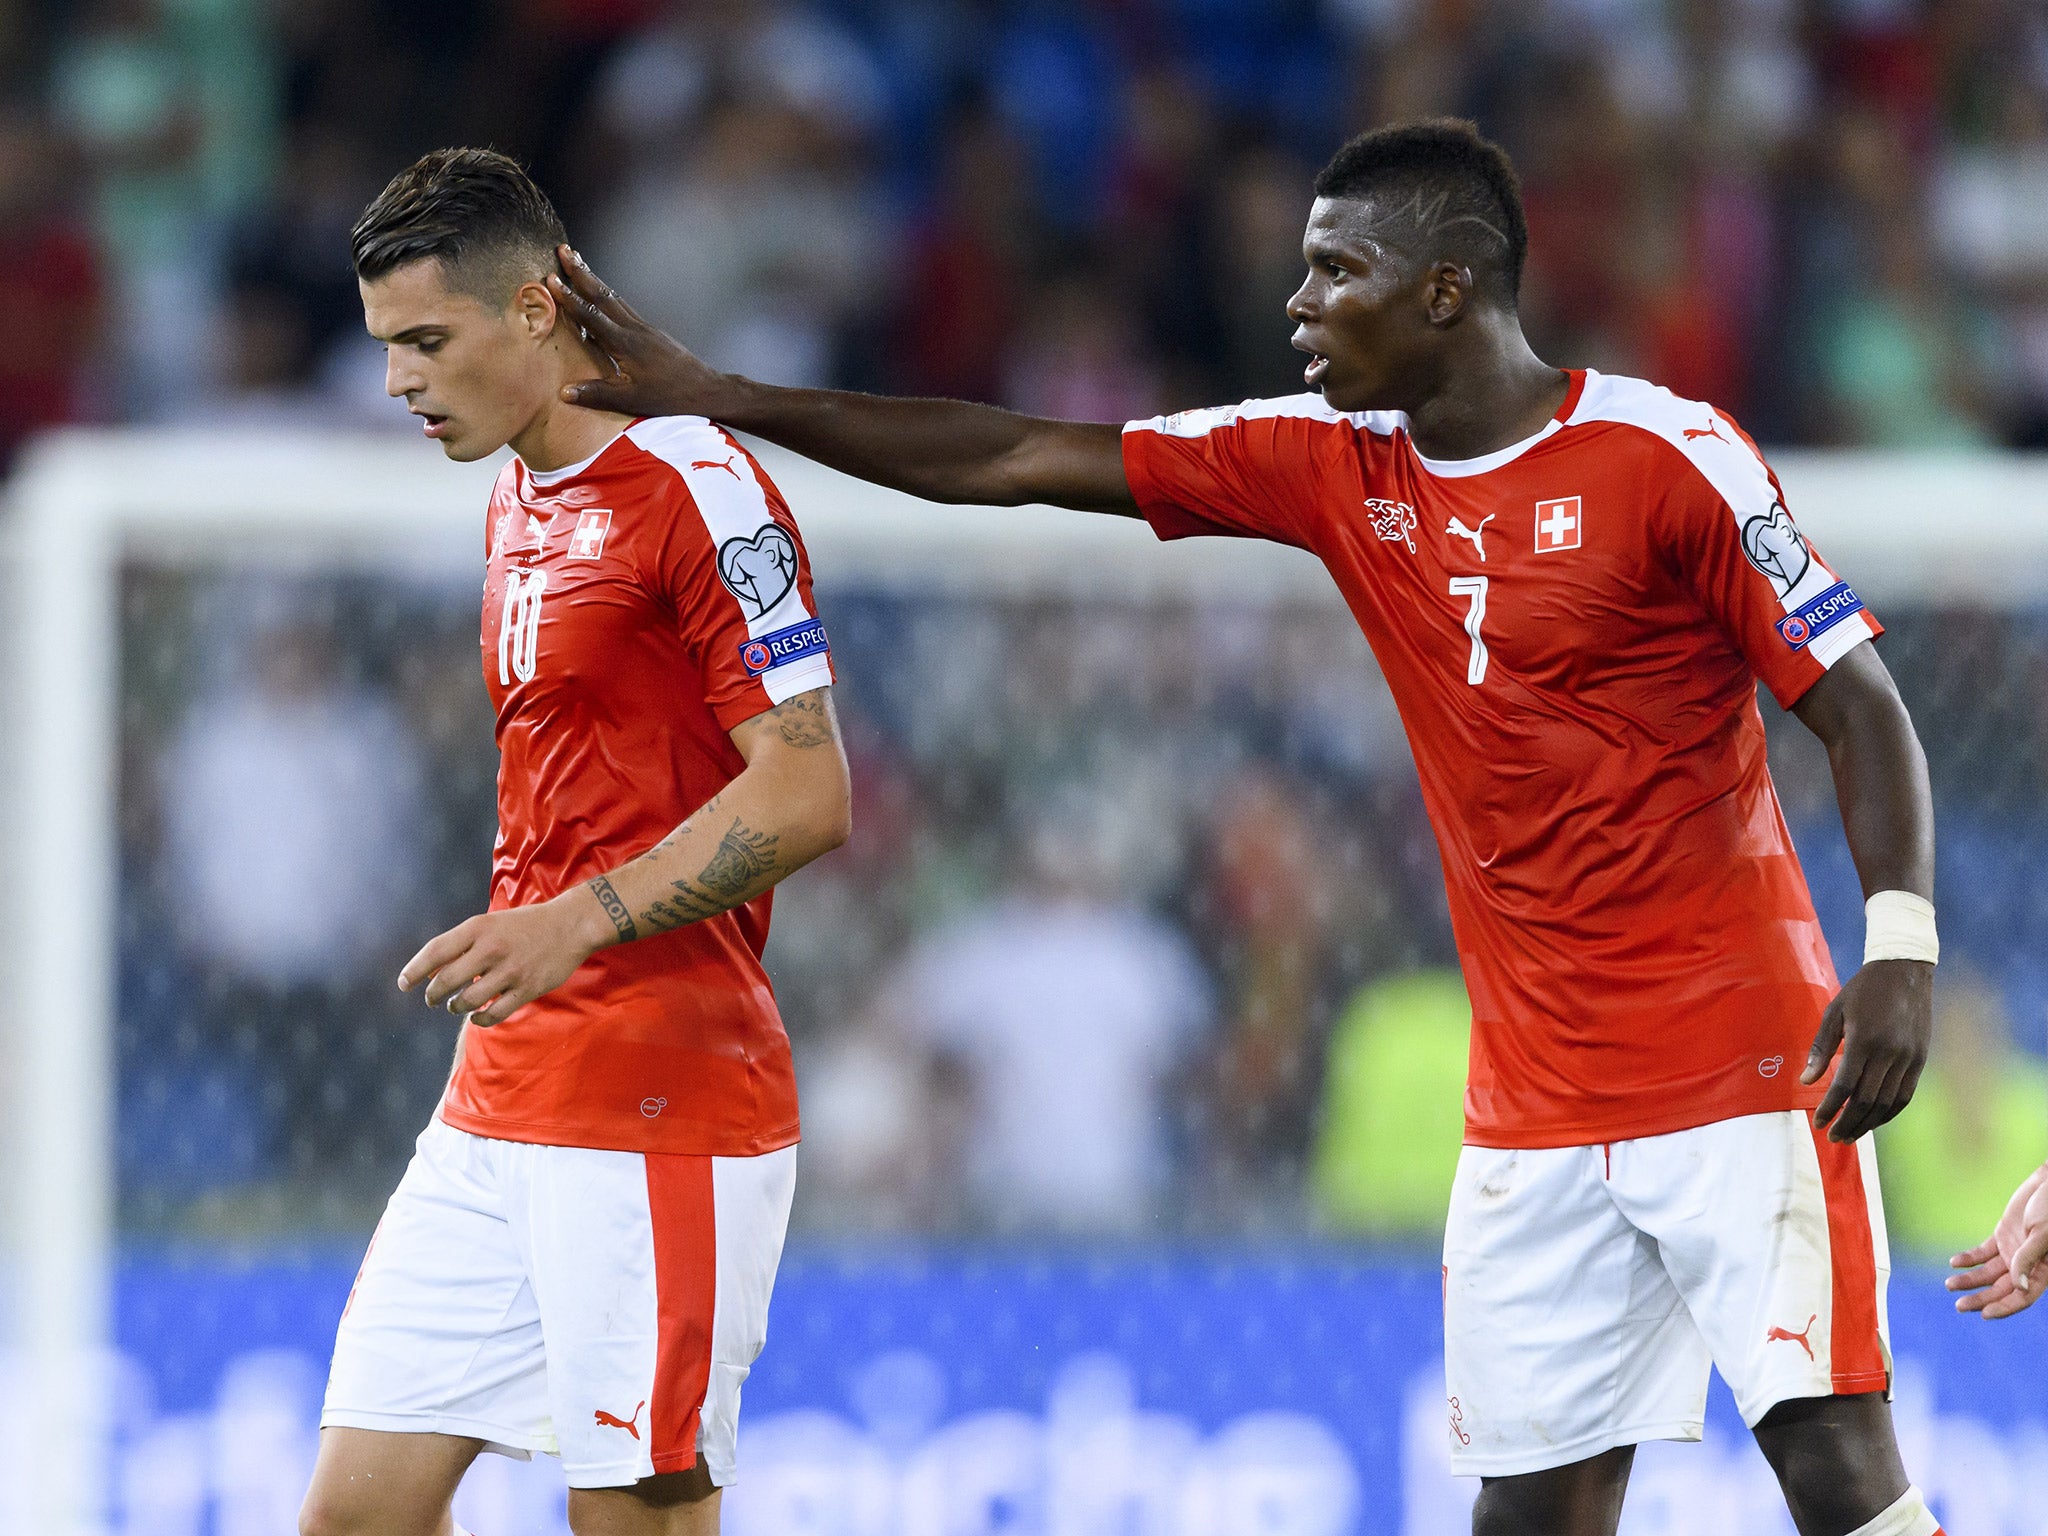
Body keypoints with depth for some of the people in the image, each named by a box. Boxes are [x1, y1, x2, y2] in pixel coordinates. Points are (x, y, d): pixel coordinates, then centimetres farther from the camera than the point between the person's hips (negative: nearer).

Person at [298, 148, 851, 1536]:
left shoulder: (700, 491, -11)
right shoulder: (520, 503, 17)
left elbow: (807, 794, -17)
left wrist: (576, 922, -24)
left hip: (662, 1120, -9)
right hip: (498, 1110, 9)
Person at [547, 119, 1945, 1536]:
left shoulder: (1667, 457, -10)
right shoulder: (1334, 465, 7)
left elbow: (1861, 709, -8)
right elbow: (1018, 462, 9)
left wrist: (1901, 945, -22)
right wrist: (715, 396, 8)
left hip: (1736, 1076, -6)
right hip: (1532, 1102, 6)